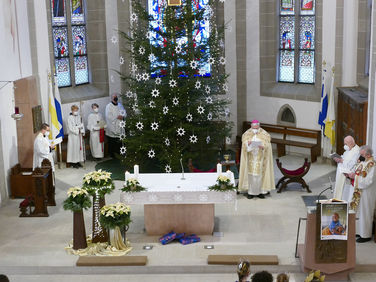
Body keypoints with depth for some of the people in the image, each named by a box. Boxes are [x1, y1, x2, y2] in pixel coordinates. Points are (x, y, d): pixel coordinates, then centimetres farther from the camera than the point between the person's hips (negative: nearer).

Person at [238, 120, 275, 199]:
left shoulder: (264, 134, 2)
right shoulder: (247, 134, 7)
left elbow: (267, 144, -5)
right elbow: (244, 143, -3)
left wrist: (263, 147, -26)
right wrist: (247, 143, -25)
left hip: (260, 158, -1)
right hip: (250, 158, 1)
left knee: (260, 174, -2)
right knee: (250, 174, -2)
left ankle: (260, 191, 6)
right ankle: (251, 192, 3)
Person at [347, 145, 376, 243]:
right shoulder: (363, 162, 6)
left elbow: (368, 181, -25)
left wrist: (355, 176, -22)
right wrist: (352, 175, -1)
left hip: (366, 193, -9)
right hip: (359, 192, 9)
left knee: (365, 213, 2)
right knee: (359, 212, 16)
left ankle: (366, 235, 13)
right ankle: (359, 231, 29)